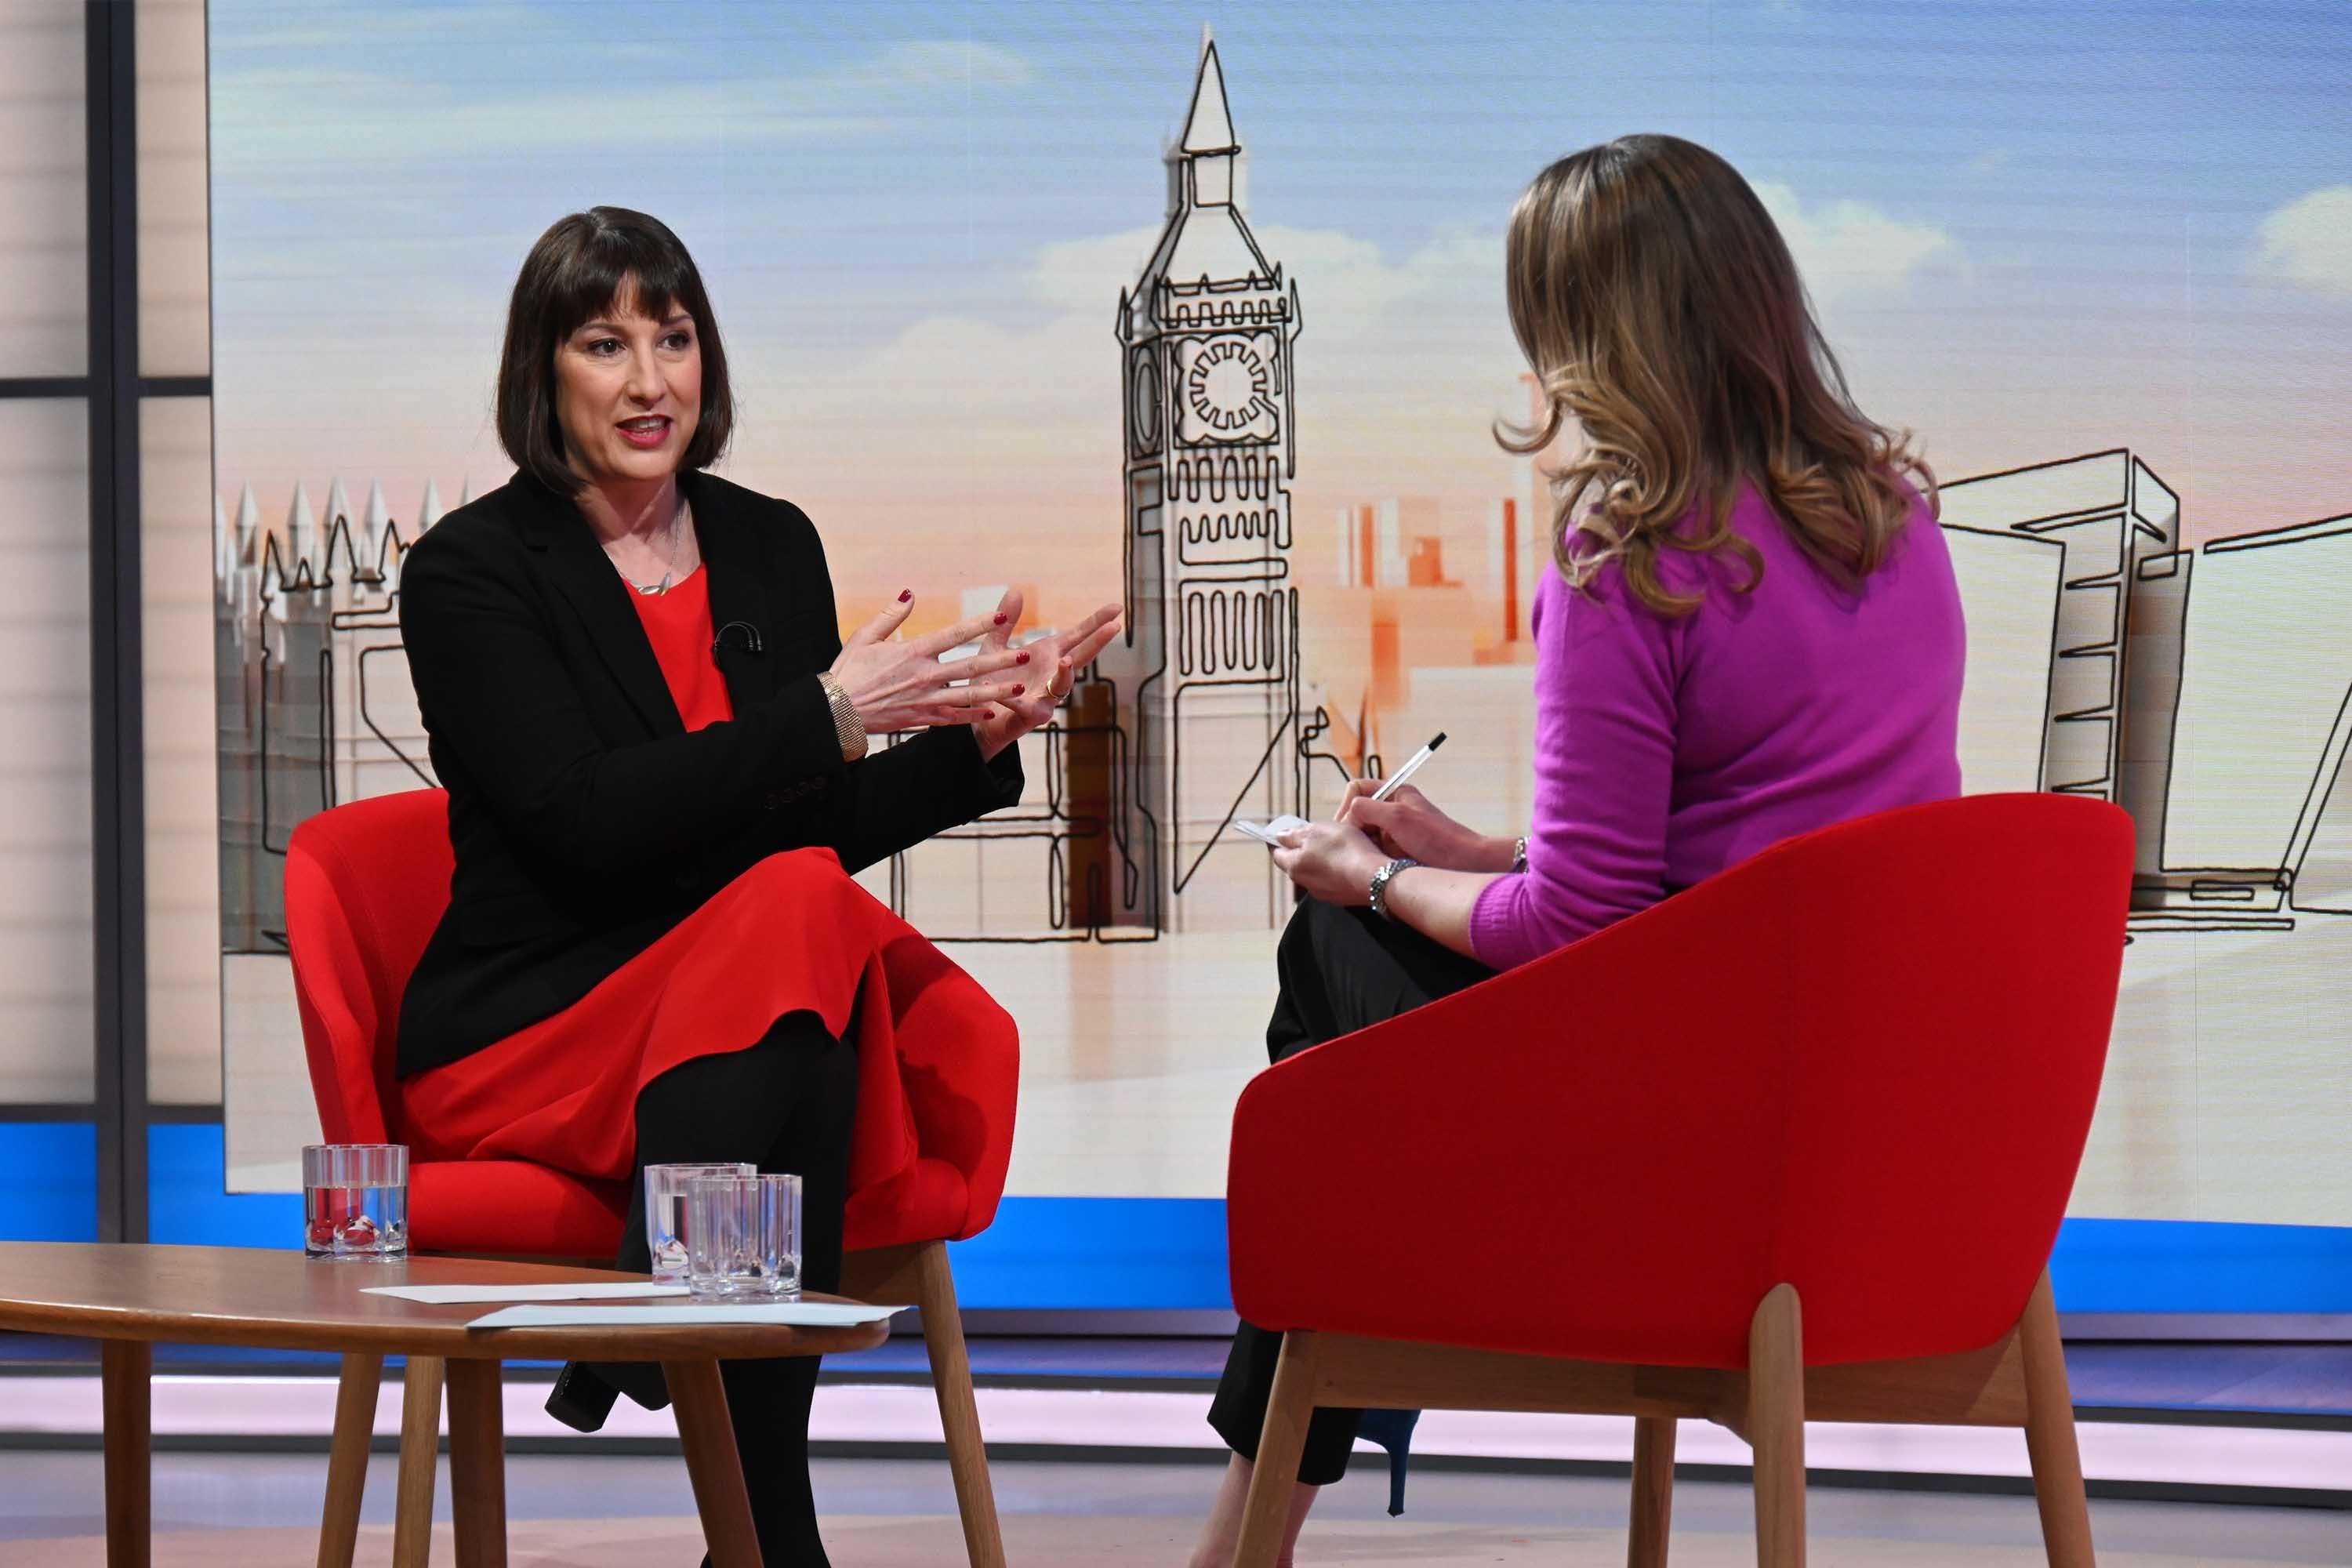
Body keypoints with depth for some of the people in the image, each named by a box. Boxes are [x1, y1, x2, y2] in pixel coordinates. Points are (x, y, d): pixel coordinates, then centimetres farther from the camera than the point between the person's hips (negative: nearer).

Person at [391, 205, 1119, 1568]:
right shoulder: (470, 573, -3)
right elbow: (582, 819, -17)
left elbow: (817, 828, 13)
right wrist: (822, 716, -20)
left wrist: (974, 738, -3)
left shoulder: (770, 546, 14)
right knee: (790, 915, -34)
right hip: (528, 1039, -5)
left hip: (741, 1016, 5)